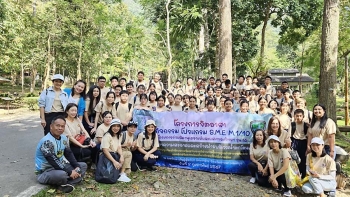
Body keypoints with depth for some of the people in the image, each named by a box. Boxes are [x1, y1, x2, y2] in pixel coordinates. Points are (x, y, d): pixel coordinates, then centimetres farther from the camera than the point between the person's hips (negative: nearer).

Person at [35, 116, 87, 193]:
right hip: (45, 171, -9)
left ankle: (67, 184, -17)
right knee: (62, 174, -40)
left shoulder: (64, 138, 2)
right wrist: (70, 172, -27)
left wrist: (77, 167, -10)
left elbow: (69, 154, 5)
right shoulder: (46, 141, -24)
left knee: (83, 166, 4)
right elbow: (53, 162, -28)